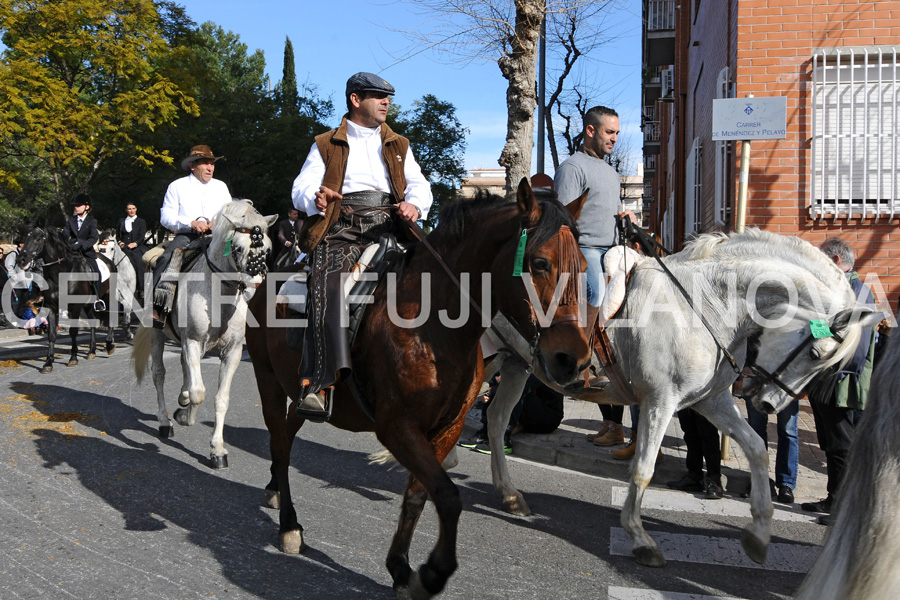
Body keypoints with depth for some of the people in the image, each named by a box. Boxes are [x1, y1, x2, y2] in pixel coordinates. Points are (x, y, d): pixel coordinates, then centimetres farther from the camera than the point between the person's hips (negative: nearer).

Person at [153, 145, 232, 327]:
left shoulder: (221, 186, 21)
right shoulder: (177, 186, 11)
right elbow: (166, 217, 1)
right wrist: (191, 223, -15)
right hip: (186, 236, -2)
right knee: (170, 257, -31)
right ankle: (160, 308, -37)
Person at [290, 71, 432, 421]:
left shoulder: (399, 146, 29)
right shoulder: (326, 146, 20)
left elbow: (419, 184, 16)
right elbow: (301, 188, 10)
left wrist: (414, 205, -9)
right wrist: (315, 198, -16)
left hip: (387, 225, 3)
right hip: (341, 228, -3)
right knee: (327, 289, -29)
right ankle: (317, 385, -34)